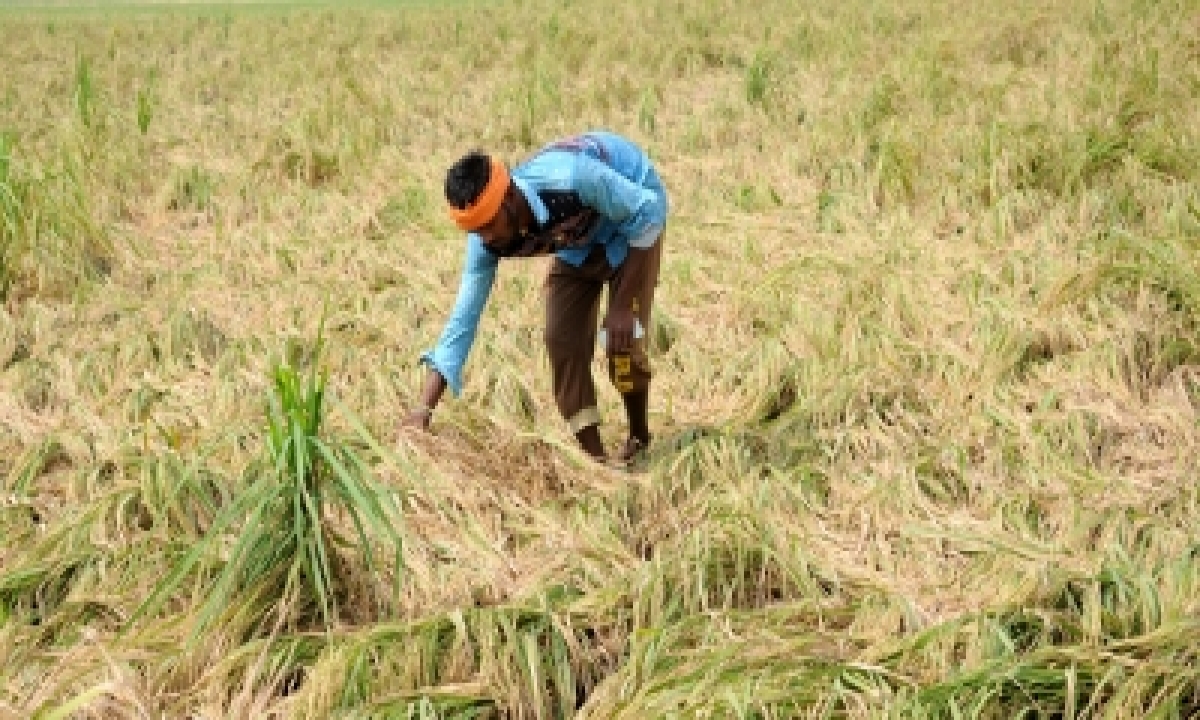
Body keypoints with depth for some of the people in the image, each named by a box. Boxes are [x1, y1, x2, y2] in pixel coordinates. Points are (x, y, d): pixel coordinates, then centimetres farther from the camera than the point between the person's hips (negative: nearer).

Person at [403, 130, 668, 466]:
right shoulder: (487, 241, -26)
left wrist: (623, 306, -27)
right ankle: (594, 456, 5)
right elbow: (463, 317, -20)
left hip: (633, 216, -5)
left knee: (622, 340, -13)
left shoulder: (571, 179, -43)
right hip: (579, 236, 5)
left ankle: (639, 439, 13)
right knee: (562, 341, -7)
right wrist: (425, 408, -28)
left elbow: (649, 208, -26)